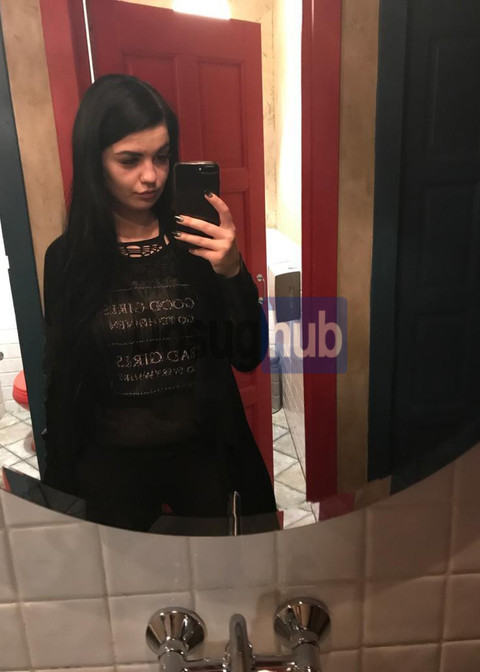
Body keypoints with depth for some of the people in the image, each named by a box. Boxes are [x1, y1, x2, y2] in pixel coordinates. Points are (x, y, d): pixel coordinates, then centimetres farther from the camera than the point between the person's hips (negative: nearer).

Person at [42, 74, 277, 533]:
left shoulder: (198, 242, -8)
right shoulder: (67, 257, -6)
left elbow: (248, 357, -9)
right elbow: (61, 379, 1)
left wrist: (233, 272, -24)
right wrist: (62, 483, 5)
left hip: (204, 454, 0)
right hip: (110, 464, 1)